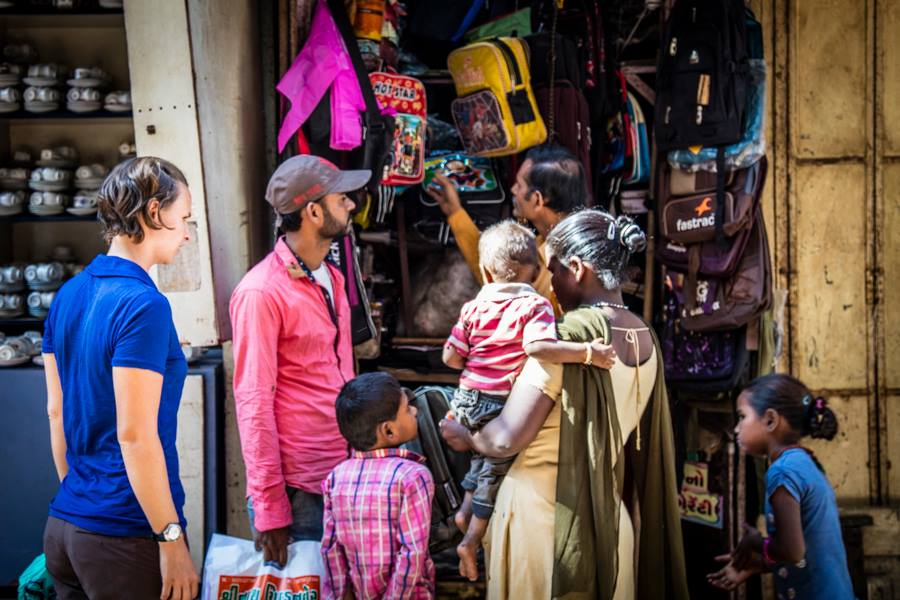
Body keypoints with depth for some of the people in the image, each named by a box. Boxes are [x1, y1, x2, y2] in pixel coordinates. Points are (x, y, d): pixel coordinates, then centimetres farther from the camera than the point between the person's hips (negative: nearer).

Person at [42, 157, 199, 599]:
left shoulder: (68, 296, 7)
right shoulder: (143, 305, -16)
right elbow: (135, 436, -19)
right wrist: (171, 538, -14)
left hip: (63, 528, 8)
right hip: (125, 538, -8)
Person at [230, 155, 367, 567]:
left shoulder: (330, 277, 13)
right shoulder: (261, 292, -14)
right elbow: (254, 402, -15)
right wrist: (269, 509, -16)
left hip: (342, 473, 8)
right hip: (299, 487, -8)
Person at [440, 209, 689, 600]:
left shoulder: (568, 335, -19)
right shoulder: (646, 339, 3)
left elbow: (506, 439, -19)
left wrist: (465, 437, 1)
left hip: (544, 509, -7)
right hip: (611, 518, 7)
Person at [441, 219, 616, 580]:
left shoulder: (474, 308, 2)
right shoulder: (534, 306, -13)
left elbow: (450, 357, 4)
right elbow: (537, 347, -32)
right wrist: (587, 352, -31)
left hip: (468, 400, 5)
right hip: (501, 407, -5)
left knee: (485, 457, 29)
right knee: (495, 470, 9)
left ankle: (466, 510, 28)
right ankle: (471, 541, 9)